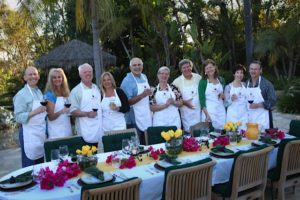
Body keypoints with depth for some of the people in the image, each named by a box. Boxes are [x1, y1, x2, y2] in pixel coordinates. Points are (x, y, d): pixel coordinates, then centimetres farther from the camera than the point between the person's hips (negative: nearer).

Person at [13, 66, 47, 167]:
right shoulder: (21, 94, -9)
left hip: (42, 132, 7)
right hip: (29, 134, -7)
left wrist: (45, 110, 7)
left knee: (41, 166, 13)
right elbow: (19, 117, -17)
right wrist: (36, 111, -26)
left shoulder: (39, 92, 13)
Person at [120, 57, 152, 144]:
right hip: (135, 121, -7)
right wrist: (142, 95, -28)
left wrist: (149, 93, 8)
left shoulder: (144, 77, 10)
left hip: (147, 118, 7)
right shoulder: (127, 81, -14)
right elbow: (127, 102, -21)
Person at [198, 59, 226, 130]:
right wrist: (207, 115, -19)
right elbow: (202, 100, -9)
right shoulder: (203, 82, -2)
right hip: (209, 111, -4)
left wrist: (223, 96, -3)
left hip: (221, 111, 4)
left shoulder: (221, 80, 10)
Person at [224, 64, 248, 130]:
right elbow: (226, 103, -2)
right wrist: (231, 99, -19)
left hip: (244, 115, 3)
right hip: (233, 115, -3)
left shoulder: (245, 85, 9)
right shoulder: (228, 87, 0)